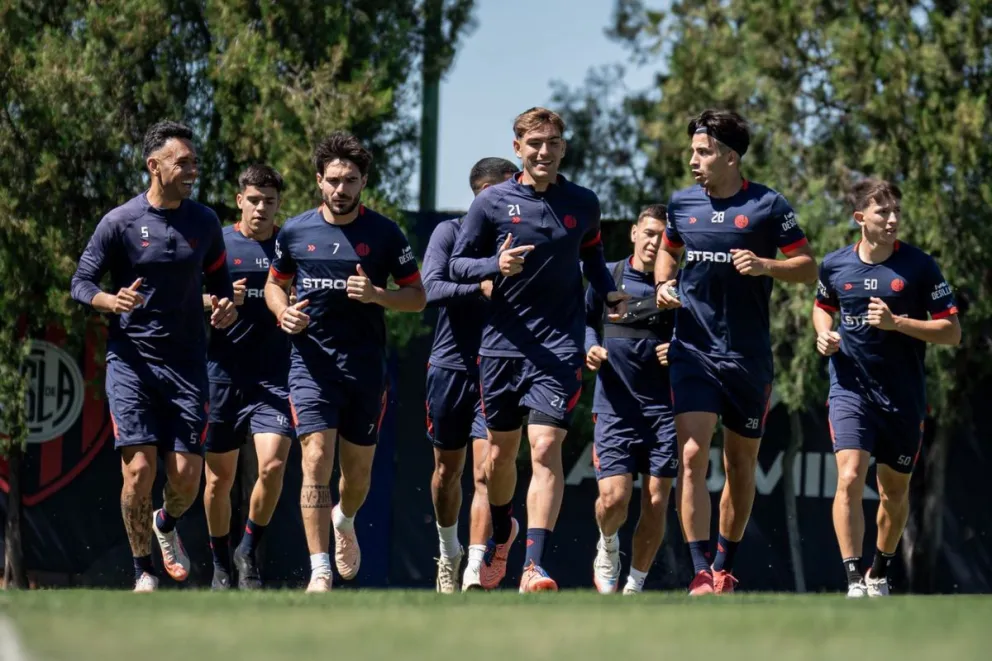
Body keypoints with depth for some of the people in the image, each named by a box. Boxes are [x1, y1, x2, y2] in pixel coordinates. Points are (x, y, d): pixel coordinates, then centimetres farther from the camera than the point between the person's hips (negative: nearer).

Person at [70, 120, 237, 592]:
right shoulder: (120, 222, -4)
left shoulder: (204, 222, 7)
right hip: (131, 357, -3)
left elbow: (217, 277, 22)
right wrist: (112, 301, -22)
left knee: (187, 477, -4)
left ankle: (166, 526, 32)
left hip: (187, 363, 3)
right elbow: (80, 284, -1)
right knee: (139, 467, -13)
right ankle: (143, 570, 5)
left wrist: (225, 306, -1)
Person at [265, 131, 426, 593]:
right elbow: (274, 283, 18)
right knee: (316, 460, -15)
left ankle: (344, 521, 46)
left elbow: (418, 296, 4)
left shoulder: (385, 234, 0)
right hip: (312, 361, -1)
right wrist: (283, 313, -4)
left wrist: (377, 295, -15)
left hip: (366, 366, 1)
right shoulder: (294, 232, 4)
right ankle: (320, 572, -15)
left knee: (359, 469, 10)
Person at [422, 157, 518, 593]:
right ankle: (449, 551, 37)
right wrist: (481, 287, -31)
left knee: (485, 470, -12)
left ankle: (474, 571, -17)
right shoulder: (449, 233, -2)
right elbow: (431, 289, -16)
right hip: (451, 365, 0)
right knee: (448, 470, 13)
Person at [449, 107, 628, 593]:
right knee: (501, 451, 13)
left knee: (545, 449, -15)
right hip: (503, 343, 1)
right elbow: (458, 264, 3)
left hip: (559, 346, -1)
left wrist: (609, 293, 3)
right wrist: (496, 266, -17)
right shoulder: (492, 202, 0)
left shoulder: (583, 204, 4)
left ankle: (534, 566, -20)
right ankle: (502, 534, 43)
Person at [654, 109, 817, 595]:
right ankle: (700, 573, -15)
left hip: (749, 355, -1)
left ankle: (724, 568, 26)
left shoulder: (768, 206, -4)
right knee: (692, 455, -15)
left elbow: (808, 267, 0)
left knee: (741, 463, 10)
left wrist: (765, 266, -18)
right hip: (693, 350, 1)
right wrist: (663, 284, 4)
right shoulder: (682, 204, 6)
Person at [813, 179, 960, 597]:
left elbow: (952, 331, -7)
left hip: (904, 397, 0)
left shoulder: (920, 266, -7)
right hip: (850, 388, 0)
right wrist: (823, 334, 1)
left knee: (895, 490, 12)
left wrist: (896, 323, -19)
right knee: (850, 478, -19)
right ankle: (854, 580, -19)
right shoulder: (835, 265, 1)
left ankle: (880, 573, 35)